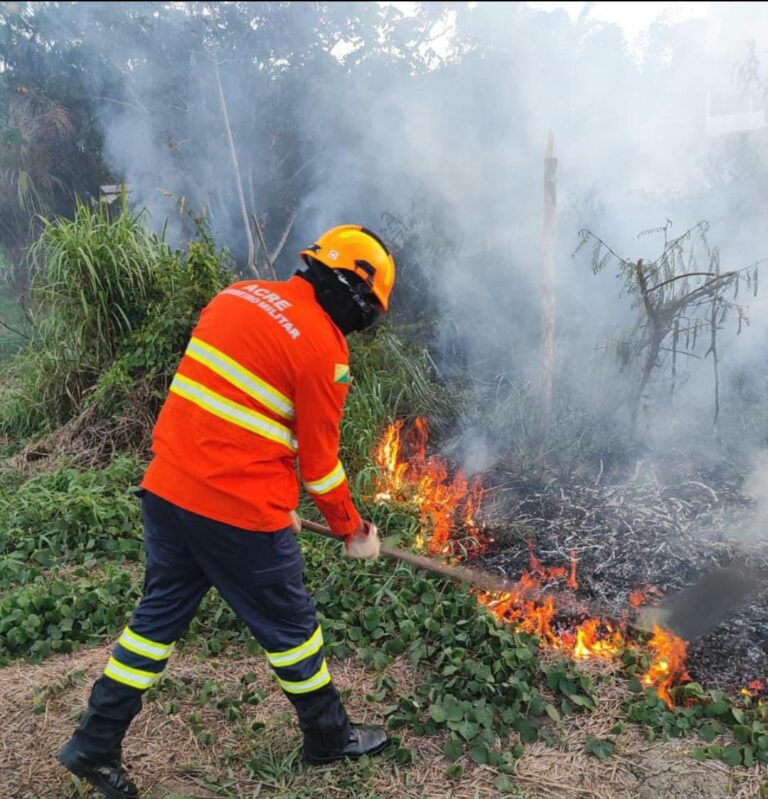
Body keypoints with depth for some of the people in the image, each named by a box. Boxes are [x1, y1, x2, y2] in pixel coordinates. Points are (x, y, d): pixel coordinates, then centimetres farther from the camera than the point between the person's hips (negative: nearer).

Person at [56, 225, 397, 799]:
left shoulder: (239, 295, 8)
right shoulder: (324, 348, -14)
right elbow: (320, 460, -7)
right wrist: (353, 531, 10)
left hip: (166, 490, 7)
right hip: (239, 514, -7)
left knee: (159, 615, 22)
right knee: (289, 624, 14)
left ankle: (95, 745, 34)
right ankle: (330, 738, 36)